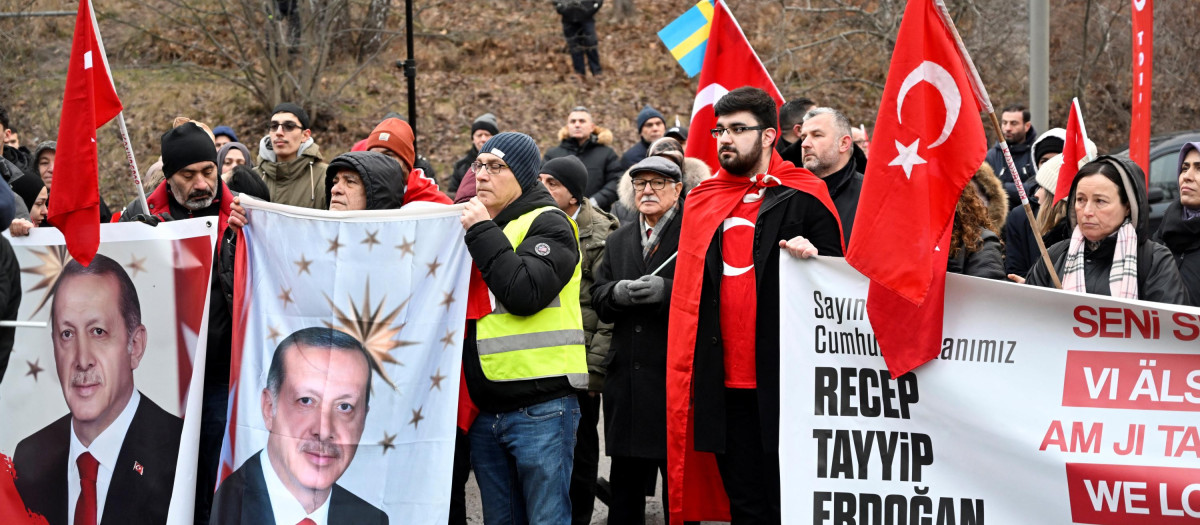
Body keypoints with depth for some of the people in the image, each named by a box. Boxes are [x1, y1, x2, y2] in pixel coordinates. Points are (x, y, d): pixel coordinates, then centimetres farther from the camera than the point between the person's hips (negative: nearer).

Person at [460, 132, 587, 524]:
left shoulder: (548, 223, -5)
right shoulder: (475, 224, 18)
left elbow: (525, 294, -20)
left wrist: (482, 232, -14)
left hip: (540, 404, -7)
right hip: (485, 408, 8)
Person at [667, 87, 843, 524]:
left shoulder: (803, 197, 1)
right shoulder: (702, 201, 14)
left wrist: (810, 256, -19)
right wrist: (688, 372, 13)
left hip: (783, 378, -4)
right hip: (724, 383, 4)